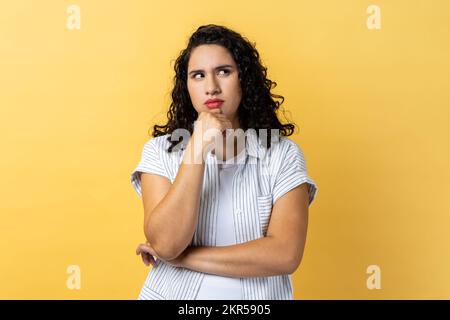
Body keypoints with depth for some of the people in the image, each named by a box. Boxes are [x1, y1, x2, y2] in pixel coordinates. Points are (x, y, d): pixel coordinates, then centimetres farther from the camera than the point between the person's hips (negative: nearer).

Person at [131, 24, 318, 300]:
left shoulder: (283, 154, -6)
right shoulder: (160, 150, -3)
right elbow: (165, 244, -15)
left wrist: (180, 257, -13)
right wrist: (197, 148, -19)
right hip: (173, 292, 1)